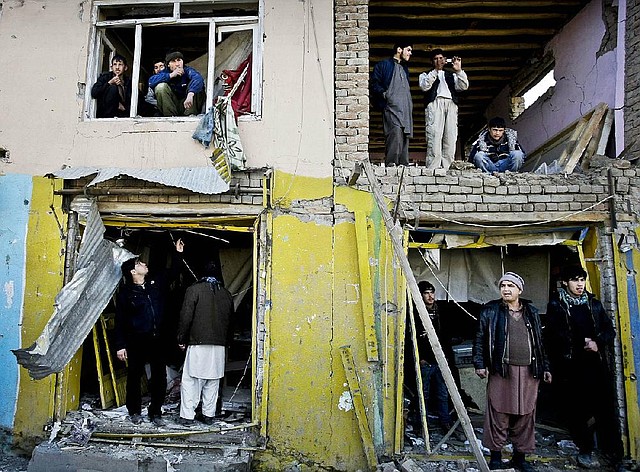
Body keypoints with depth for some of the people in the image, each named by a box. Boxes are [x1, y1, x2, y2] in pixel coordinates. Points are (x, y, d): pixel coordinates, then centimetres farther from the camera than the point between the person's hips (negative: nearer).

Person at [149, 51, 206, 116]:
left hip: (187, 105, -2)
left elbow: (198, 78, -35)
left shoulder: (188, 71, -11)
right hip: (172, 106, 2)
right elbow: (151, 81, -20)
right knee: (161, 86, -17)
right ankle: (170, 116, -18)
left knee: (195, 86, -21)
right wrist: (171, 75, -27)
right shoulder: (165, 72, -3)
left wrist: (190, 95, -54)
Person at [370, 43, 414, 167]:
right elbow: (374, 84, 1)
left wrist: (410, 104, 19)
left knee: (405, 136, 2)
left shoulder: (405, 68, 32)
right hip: (391, 105, -8)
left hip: (406, 108, 8)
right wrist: (383, 93, -16)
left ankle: (403, 165, 4)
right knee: (395, 133, -24)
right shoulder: (383, 65, 10)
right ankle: (391, 164, -27)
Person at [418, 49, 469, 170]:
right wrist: (436, 70, -5)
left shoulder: (451, 75, 31)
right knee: (434, 135, -19)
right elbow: (424, 86, 0)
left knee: (451, 136, -10)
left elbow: (464, 86, 15)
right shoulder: (426, 74, 23)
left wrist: (459, 70, 3)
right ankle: (433, 168, -24)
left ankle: (446, 167, -13)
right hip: (435, 102, -3)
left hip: (451, 104, 3)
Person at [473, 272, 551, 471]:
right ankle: (495, 456, 13)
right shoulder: (490, 311, 3)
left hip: (528, 372, 4)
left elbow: (540, 342, 19)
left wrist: (545, 367, 15)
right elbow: (480, 339, 1)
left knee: (525, 416, 9)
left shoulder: (532, 312, 15)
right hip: (501, 370, -3)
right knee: (498, 414, 0)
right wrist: (480, 364, -8)